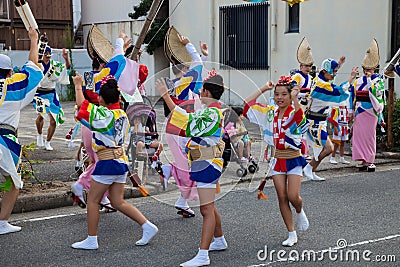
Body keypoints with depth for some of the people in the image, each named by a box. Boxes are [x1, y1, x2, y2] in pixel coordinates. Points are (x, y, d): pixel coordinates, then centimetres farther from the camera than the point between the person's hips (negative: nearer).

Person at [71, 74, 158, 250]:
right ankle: (148, 227, 8)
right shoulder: (123, 115, 8)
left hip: (108, 162, -8)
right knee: (118, 202, 14)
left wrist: (78, 86, 12)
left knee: (92, 201, 5)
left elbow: (81, 104, -4)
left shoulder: (103, 114, -14)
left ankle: (91, 240, 11)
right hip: (121, 161, 8)